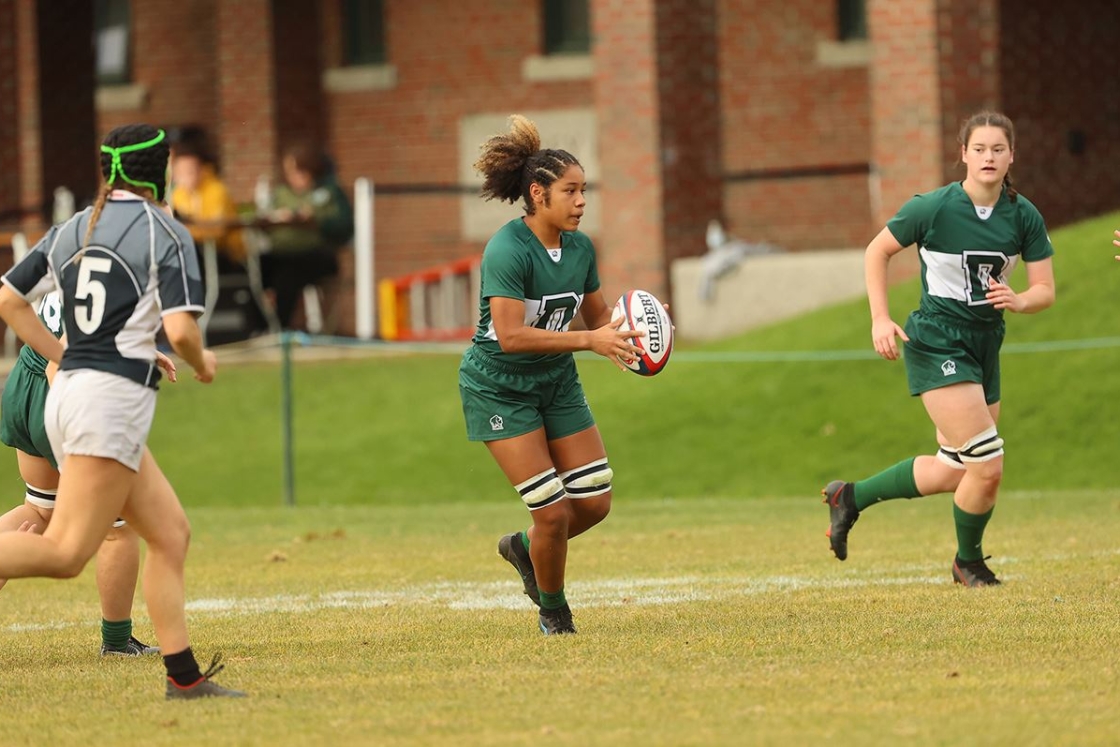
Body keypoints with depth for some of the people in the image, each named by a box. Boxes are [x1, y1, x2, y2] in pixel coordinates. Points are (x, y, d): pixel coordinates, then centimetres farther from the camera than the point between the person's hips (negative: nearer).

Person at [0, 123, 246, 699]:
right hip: (114, 398, -8)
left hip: (67, 393, 8)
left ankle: (185, 676, 8)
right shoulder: (165, 233, -5)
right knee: (65, 553, -13)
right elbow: (181, 330, -14)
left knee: (170, 533, 11)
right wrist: (202, 364, 7)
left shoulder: (72, 230, 14)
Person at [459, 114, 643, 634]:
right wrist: (590, 340, -35)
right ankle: (553, 610, 14)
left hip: (557, 382, 7)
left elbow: (597, 316, 12)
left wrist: (623, 331, -11)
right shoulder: (507, 250, -24)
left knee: (594, 502, 3)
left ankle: (523, 549, 32)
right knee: (553, 510, -10)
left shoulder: (580, 248, -1)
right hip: (499, 389, -7)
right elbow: (511, 335, -31)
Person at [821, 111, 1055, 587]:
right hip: (937, 345, -6)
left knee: (952, 471, 13)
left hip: (985, 343, 6)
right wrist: (880, 318, -8)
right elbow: (877, 252, -1)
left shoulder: (1025, 216, -3)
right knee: (987, 466, -14)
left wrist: (1018, 301, -23)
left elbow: (1045, 291, 0)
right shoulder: (934, 208, -15)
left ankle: (850, 496, 32)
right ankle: (968, 562, 11)